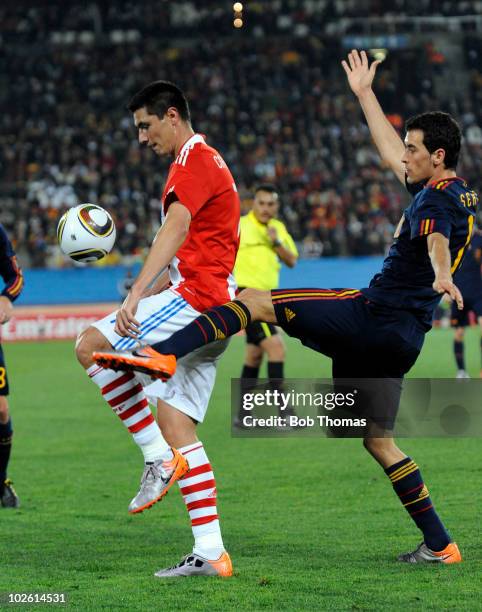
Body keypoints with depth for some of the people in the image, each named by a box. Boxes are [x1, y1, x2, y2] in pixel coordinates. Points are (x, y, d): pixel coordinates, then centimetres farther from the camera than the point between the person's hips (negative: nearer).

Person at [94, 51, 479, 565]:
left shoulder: (437, 199, -10)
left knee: (254, 301, -12)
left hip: (375, 313, -9)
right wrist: (364, 94, 41)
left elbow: (436, 238, -35)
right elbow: (390, 153, 34)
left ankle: (164, 354, -31)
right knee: (378, 439, 14)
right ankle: (439, 545, 11)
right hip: (402, 335, 9)